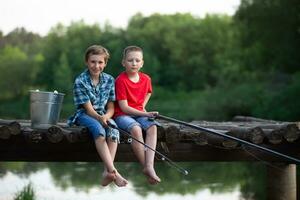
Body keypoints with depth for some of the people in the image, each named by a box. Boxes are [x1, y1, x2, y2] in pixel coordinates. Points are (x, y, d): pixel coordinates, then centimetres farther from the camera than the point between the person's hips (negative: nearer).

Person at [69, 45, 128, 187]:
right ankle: (113, 171, -45)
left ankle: (107, 172, -36)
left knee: (114, 131, -30)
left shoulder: (109, 80, 2)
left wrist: (106, 116, -20)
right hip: (84, 115, -4)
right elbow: (88, 108, -14)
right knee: (99, 129, -35)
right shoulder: (80, 81, -10)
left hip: (103, 115, 4)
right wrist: (100, 118, -32)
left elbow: (111, 107, 3)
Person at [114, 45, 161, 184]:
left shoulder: (146, 79, 4)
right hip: (122, 115, -5)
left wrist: (143, 107, 11)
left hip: (139, 113, 5)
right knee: (136, 129, -35)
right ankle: (145, 167, -27)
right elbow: (124, 107, -16)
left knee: (153, 127, -25)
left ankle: (150, 166, -36)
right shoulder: (121, 80, -14)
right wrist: (145, 114, -20)